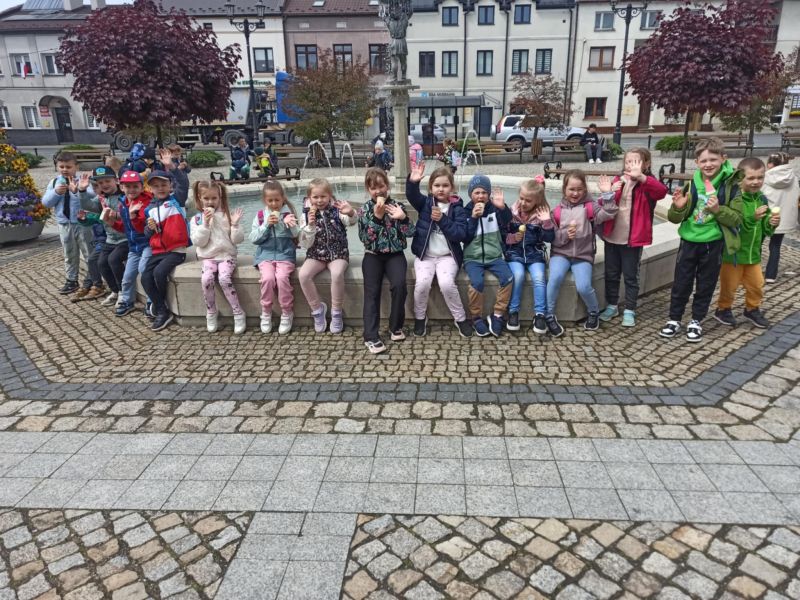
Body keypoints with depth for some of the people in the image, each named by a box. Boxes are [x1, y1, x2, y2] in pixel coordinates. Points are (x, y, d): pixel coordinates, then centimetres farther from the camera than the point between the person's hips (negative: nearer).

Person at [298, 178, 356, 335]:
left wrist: (351, 213, -50)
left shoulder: (337, 210, -4)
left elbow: (351, 221, -26)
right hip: (316, 255, 2)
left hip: (338, 253, -2)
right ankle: (317, 308, -5)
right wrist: (311, 225, -20)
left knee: (337, 274, -34)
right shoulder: (308, 214, 1)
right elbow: (305, 244, -4)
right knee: (303, 275, -26)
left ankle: (336, 312, -12)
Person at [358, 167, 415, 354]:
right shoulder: (365, 209, 2)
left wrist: (402, 218, -22)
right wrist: (377, 216, -17)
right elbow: (364, 237, -8)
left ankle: (396, 326, -7)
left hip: (395, 253, 0)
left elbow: (410, 233, -3)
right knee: (372, 291, -18)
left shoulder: (397, 206, 2)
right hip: (373, 255, 0)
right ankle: (371, 336, -20)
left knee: (399, 284, -26)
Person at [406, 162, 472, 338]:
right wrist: (413, 181, -37)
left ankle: (460, 318, -3)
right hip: (425, 254, 1)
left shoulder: (457, 208, 1)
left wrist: (442, 219, -18)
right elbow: (412, 195, -17)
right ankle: (420, 317, 3)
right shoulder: (426, 203, 5)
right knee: (422, 283, -24)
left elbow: (461, 235, -10)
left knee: (447, 283, -26)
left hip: (448, 256, -1)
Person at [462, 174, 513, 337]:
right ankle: (476, 318, -7)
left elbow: (509, 221, -16)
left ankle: (497, 316, -8)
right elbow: (465, 238, -6)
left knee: (508, 278, -25)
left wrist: (503, 208, -36)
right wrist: (473, 217, -16)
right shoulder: (466, 212, 4)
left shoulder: (495, 209, 5)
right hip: (473, 258, -1)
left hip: (495, 257, 2)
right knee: (477, 282, -29)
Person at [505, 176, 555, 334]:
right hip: (514, 253, 0)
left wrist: (546, 221, -18)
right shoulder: (511, 213, 0)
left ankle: (539, 315, -17)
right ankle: (513, 312, -15)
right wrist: (512, 238, -15)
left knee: (539, 277, -25)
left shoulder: (542, 215, -1)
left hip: (535, 254, 0)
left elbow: (550, 239, -7)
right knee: (518, 275, -27)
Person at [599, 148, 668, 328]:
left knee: (630, 277, 6)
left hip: (633, 239, -4)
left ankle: (629, 311, 16)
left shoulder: (646, 184, -4)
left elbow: (662, 191, -26)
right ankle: (612, 306, 27)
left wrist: (640, 176, -38)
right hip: (612, 237, 4)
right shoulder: (618, 181, 7)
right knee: (611, 274, 13)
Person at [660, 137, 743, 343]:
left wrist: (718, 210, -25)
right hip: (689, 241, 2)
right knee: (681, 282, 9)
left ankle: (696, 321, 25)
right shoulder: (691, 184, -3)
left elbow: (736, 219, -9)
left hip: (713, 243, -1)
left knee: (706, 284, 11)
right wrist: (678, 207, -20)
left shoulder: (731, 185, -8)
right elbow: (675, 218, 1)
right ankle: (674, 319, 22)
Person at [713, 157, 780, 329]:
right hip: (733, 252, -6)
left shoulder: (762, 199, 2)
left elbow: (765, 230, 8)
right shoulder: (735, 199, -20)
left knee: (757, 284, 15)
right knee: (729, 285, 9)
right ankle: (723, 309, 29)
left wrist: (771, 224, -13)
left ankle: (752, 309, 36)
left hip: (753, 253, 6)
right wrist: (752, 218, -38)